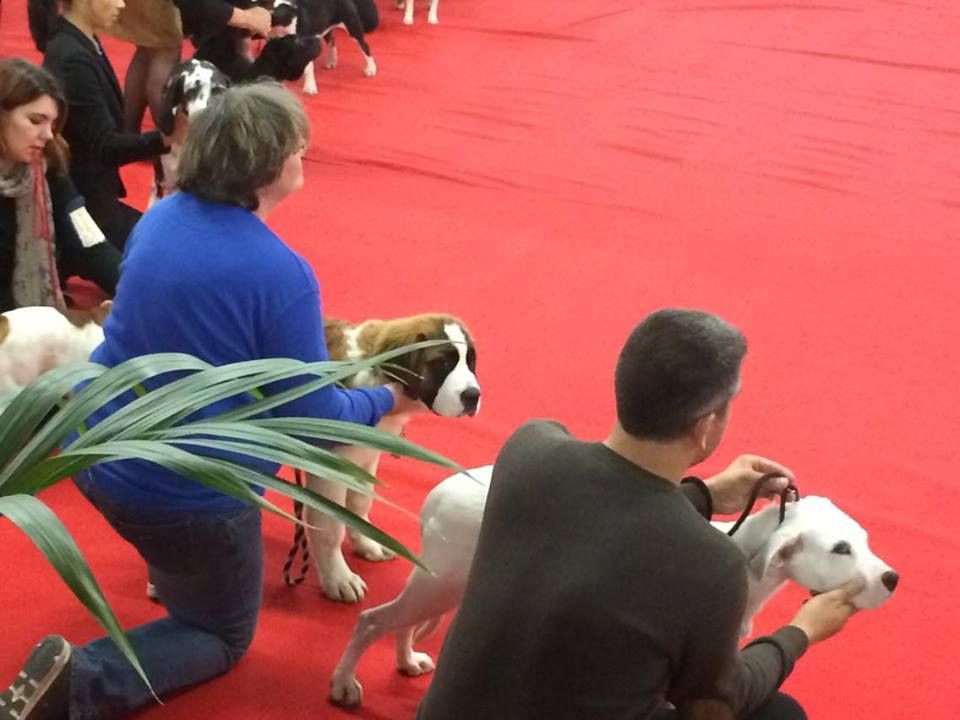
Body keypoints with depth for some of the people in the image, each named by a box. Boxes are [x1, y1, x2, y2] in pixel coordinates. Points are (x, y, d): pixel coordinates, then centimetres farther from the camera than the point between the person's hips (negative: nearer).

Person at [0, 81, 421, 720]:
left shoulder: (159, 218, -1)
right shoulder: (282, 274, -22)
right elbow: (313, 419, -15)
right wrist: (389, 400, 5)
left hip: (99, 458, 7)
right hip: (186, 494, -7)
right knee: (223, 636, 16)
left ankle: (171, 566, 35)